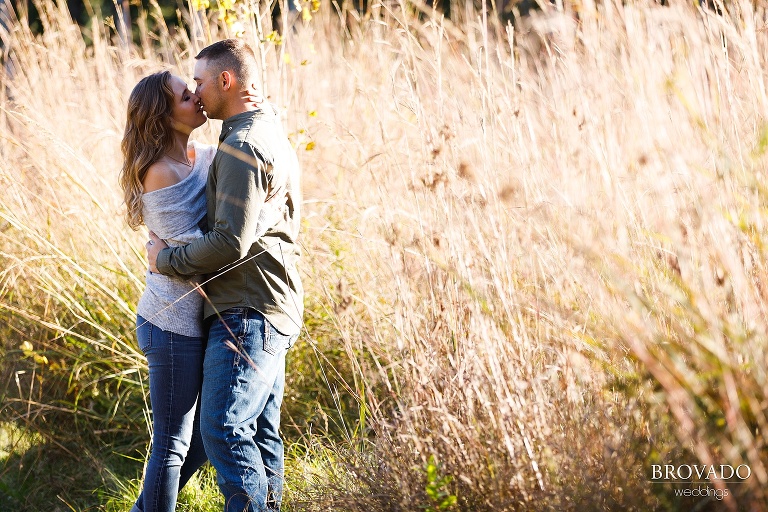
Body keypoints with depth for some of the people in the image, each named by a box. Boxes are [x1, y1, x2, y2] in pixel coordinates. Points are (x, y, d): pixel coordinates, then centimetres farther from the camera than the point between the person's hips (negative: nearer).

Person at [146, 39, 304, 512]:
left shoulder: (242, 147, -15)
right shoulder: (273, 137, 18)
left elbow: (230, 243, -21)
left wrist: (166, 259, -8)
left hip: (248, 312, -10)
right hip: (271, 310, 10)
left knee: (224, 430, -13)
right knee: (260, 431, 11)